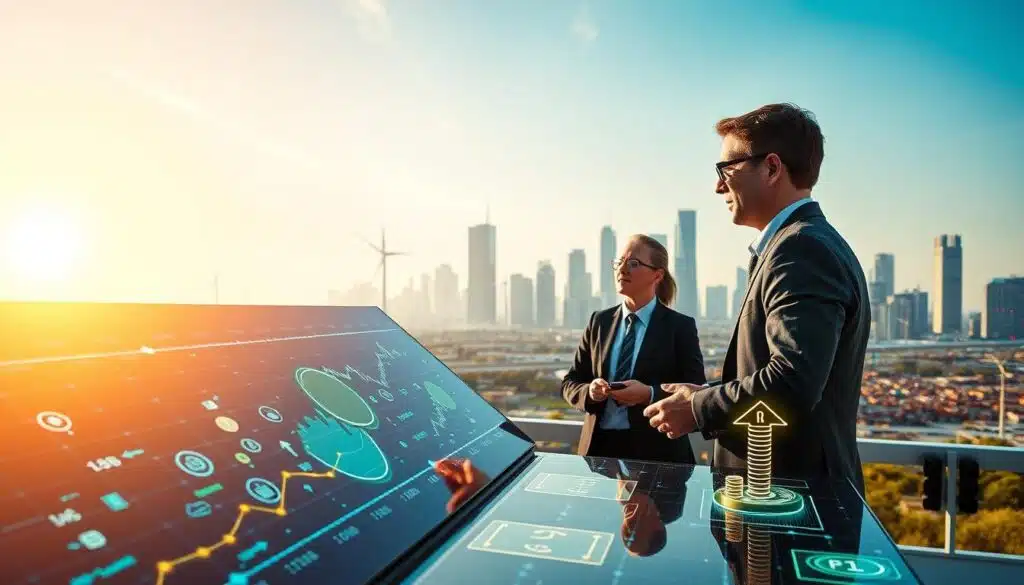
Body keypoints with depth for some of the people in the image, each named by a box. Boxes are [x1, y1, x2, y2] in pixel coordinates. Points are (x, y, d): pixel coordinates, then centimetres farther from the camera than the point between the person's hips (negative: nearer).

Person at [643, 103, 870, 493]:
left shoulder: (802, 247, -19)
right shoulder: (809, 242, 12)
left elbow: (792, 383, -28)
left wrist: (698, 409, -15)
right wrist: (706, 398, 5)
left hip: (795, 490, -9)